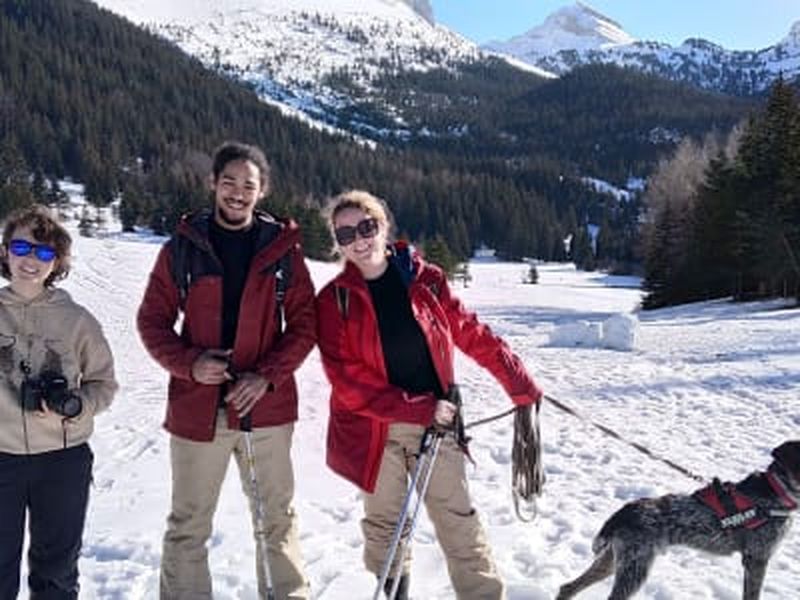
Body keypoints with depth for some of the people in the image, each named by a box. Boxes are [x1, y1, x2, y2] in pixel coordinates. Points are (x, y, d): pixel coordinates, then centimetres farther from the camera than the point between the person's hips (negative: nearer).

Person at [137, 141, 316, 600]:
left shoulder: (283, 247, 1)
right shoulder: (183, 247, 1)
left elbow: (304, 323, 1)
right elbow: (153, 320, 3)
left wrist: (267, 376, -13)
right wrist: (189, 363, -14)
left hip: (267, 406, 0)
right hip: (196, 407, 0)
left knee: (277, 519, 13)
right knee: (189, 526, 11)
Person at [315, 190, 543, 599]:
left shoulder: (426, 279, -3)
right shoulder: (334, 300, -7)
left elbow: (473, 335, 5)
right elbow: (348, 381, -13)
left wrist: (521, 386, 7)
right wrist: (419, 410, -19)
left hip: (436, 421, 1)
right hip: (374, 430, 0)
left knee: (458, 522, 4)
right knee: (385, 526, 14)